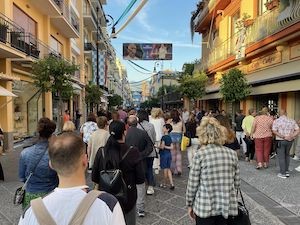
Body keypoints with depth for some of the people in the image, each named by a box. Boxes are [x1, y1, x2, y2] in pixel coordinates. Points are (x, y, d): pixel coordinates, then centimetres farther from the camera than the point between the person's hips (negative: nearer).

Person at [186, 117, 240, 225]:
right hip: (227, 206, 4)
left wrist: (189, 204, 4)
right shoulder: (232, 153, -2)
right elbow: (237, 183, 4)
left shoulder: (200, 154, -14)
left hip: (205, 207, -3)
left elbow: (193, 184, -9)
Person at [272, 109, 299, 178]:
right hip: (290, 141, 4)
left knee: (281, 157, 5)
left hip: (280, 141, -4)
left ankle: (283, 173, 11)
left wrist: (283, 137, -18)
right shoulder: (292, 121, 4)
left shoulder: (276, 121, -8)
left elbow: (274, 131, -18)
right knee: (287, 155, 21)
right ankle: (287, 171, 26)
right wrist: (292, 136, -12)